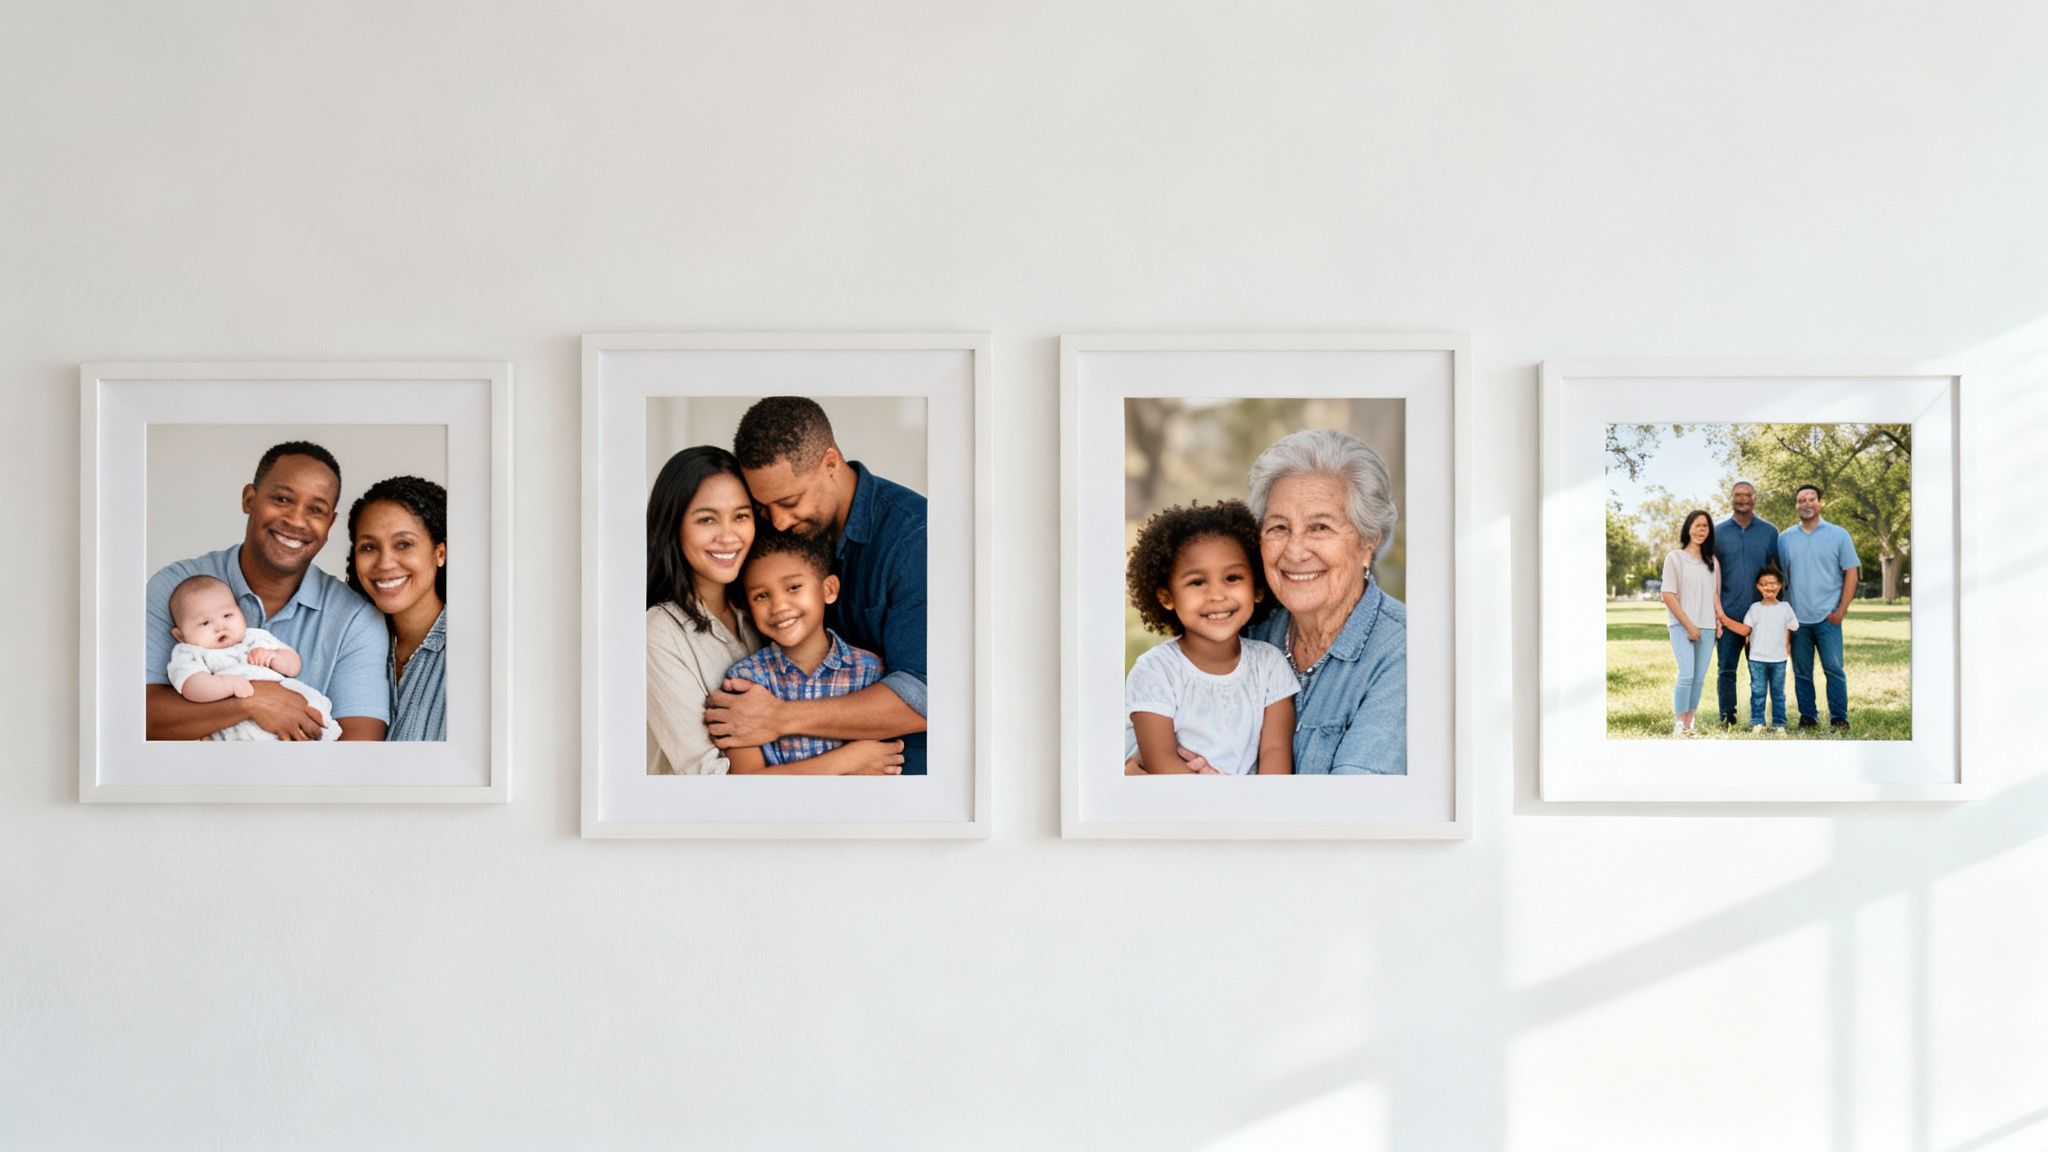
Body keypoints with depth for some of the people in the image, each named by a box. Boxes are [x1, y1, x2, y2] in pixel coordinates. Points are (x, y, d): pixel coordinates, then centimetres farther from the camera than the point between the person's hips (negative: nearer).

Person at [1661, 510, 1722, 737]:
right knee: (1687, 674, -15)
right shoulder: (1674, 557, 0)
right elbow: (1668, 595, -5)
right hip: (1682, 626, -5)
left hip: (1707, 627, 5)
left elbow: (1715, 593, 18)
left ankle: (1689, 723, 10)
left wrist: (1719, 619, 0)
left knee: (1699, 678, 3)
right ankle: (1678, 724, -7)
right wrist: (1688, 625, -9)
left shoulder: (1713, 562, 14)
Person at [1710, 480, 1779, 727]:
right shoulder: (1718, 532, 6)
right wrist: (1715, 609, -2)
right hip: (1728, 614, 0)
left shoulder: (1769, 532, 7)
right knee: (1725, 669, 1)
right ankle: (1727, 717, 6)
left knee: (1760, 669, 5)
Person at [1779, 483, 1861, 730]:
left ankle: (1839, 718, 3)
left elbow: (1851, 572, 2)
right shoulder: (1785, 538, 9)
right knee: (1801, 672, 6)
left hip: (1827, 617, -2)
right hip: (1797, 617, 2)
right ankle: (1807, 717, 14)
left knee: (1834, 669, -4)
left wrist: (1841, 610, -6)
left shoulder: (1838, 535, 3)